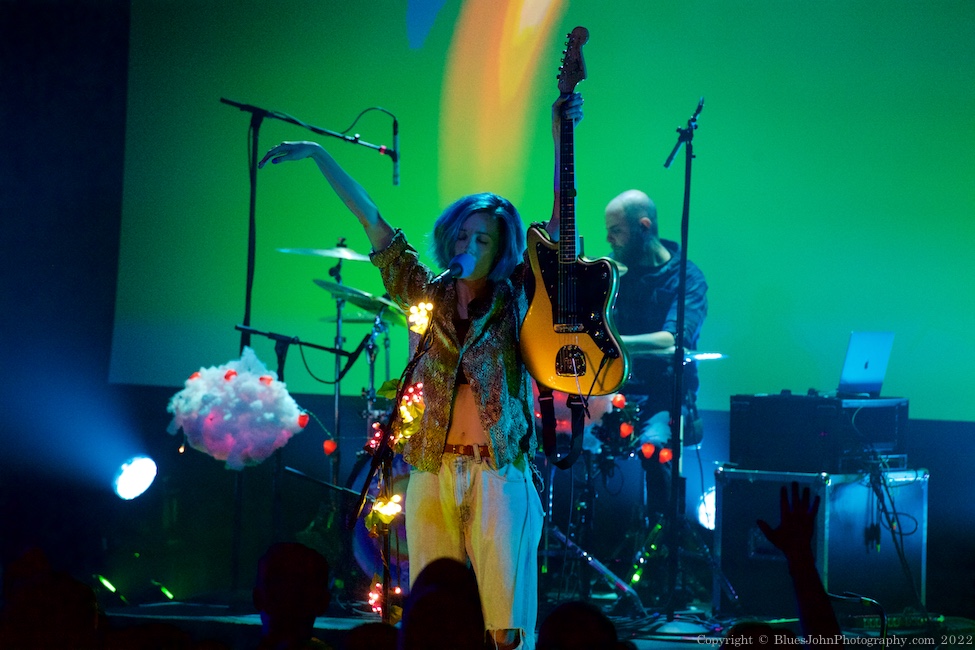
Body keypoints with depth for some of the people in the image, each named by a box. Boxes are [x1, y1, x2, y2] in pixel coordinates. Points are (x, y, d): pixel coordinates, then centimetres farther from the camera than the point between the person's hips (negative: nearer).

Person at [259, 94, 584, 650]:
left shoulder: (514, 299, 6)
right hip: (433, 468, 2)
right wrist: (319, 155, 11)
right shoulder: (429, 296, 12)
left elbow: (559, 219, 0)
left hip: (499, 468, -2)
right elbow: (371, 219, 12)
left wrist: (562, 138, -7)